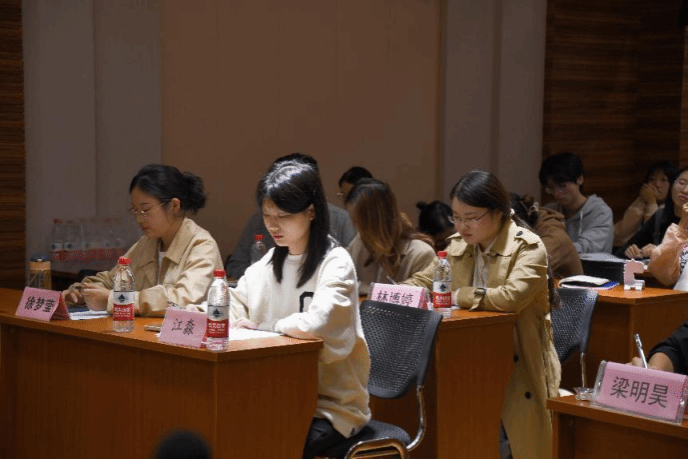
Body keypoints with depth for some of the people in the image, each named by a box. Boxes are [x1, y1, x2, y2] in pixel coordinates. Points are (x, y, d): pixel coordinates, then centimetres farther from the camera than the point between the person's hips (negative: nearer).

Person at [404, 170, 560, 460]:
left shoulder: (528, 248, -10)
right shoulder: (459, 245, 9)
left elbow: (511, 296, -25)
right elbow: (424, 281, 18)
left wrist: (456, 296, -19)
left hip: (518, 363, -5)